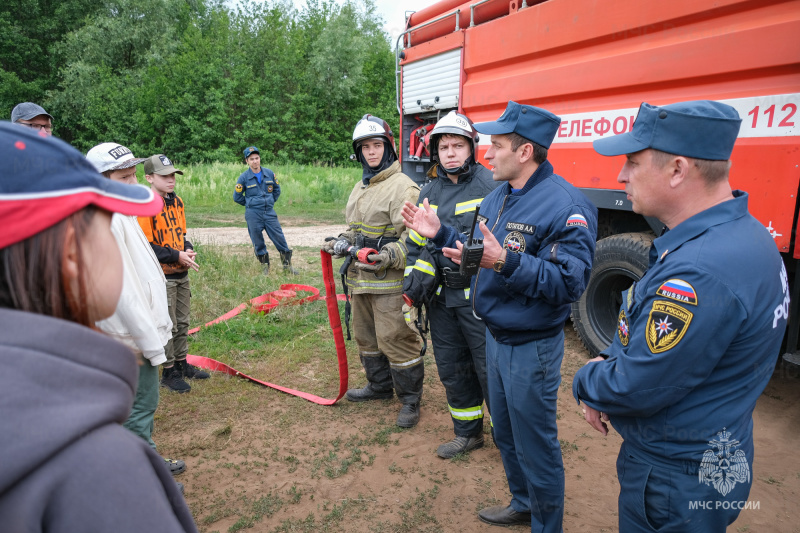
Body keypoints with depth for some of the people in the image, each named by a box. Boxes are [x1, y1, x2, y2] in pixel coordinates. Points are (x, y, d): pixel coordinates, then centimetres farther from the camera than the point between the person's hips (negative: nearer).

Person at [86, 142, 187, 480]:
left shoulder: (121, 214, 11)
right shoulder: (107, 221, -21)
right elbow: (121, 290, -24)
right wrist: (150, 343, -21)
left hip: (144, 328, 10)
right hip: (135, 337, -10)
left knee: (143, 403, 23)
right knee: (139, 407, 4)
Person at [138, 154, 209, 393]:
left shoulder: (177, 201, 9)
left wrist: (188, 250, -3)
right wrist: (177, 256, -21)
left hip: (181, 274, 8)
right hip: (162, 276, -8)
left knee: (182, 322, 18)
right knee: (167, 325, 3)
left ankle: (182, 363, 33)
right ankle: (168, 372, 17)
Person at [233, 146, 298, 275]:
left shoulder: (269, 173, 3)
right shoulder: (244, 177, -3)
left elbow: (277, 189, 18)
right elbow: (237, 197, 5)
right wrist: (250, 204, 7)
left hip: (270, 212, 2)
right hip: (253, 215, -2)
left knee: (280, 239, 0)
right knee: (258, 242, 5)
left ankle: (287, 264, 11)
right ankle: (265, 267, 20)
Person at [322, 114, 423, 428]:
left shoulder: (402, 186, -12)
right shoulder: (360, 188, 16)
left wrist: (390, 256, -30)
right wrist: (342, 243, 9)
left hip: (390, 282, -9)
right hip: (360, 278, 9)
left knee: (395, 340, -3)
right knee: (366, 336, 20)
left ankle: (410, 399, 15)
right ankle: (380, 386, 39)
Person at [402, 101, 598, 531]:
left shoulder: (565, 205, -21)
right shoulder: (496, 197, 7)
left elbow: (569, 282, -28)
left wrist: (507, 261, -38)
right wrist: (440, 234, 2)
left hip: (532, 347, -9)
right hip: (495, 337, 9)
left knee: (536, 446, 8)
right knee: (505, 433, 25)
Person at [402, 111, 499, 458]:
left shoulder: (492, 187, -8)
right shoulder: (429, 193, 12)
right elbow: (415, 243, 18)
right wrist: (413, 282, 8)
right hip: (442, 298, 6)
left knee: (490, 369, 3)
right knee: (452, 370, 16)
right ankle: (468, 434, 36)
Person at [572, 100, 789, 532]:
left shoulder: (702, 271, -35)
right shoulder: (738, 233, 0)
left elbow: (636, 390, -28)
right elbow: (651, 330, 9)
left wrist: (584, 383, -9)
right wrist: (607, 365, 0)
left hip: (675, 480, -9)